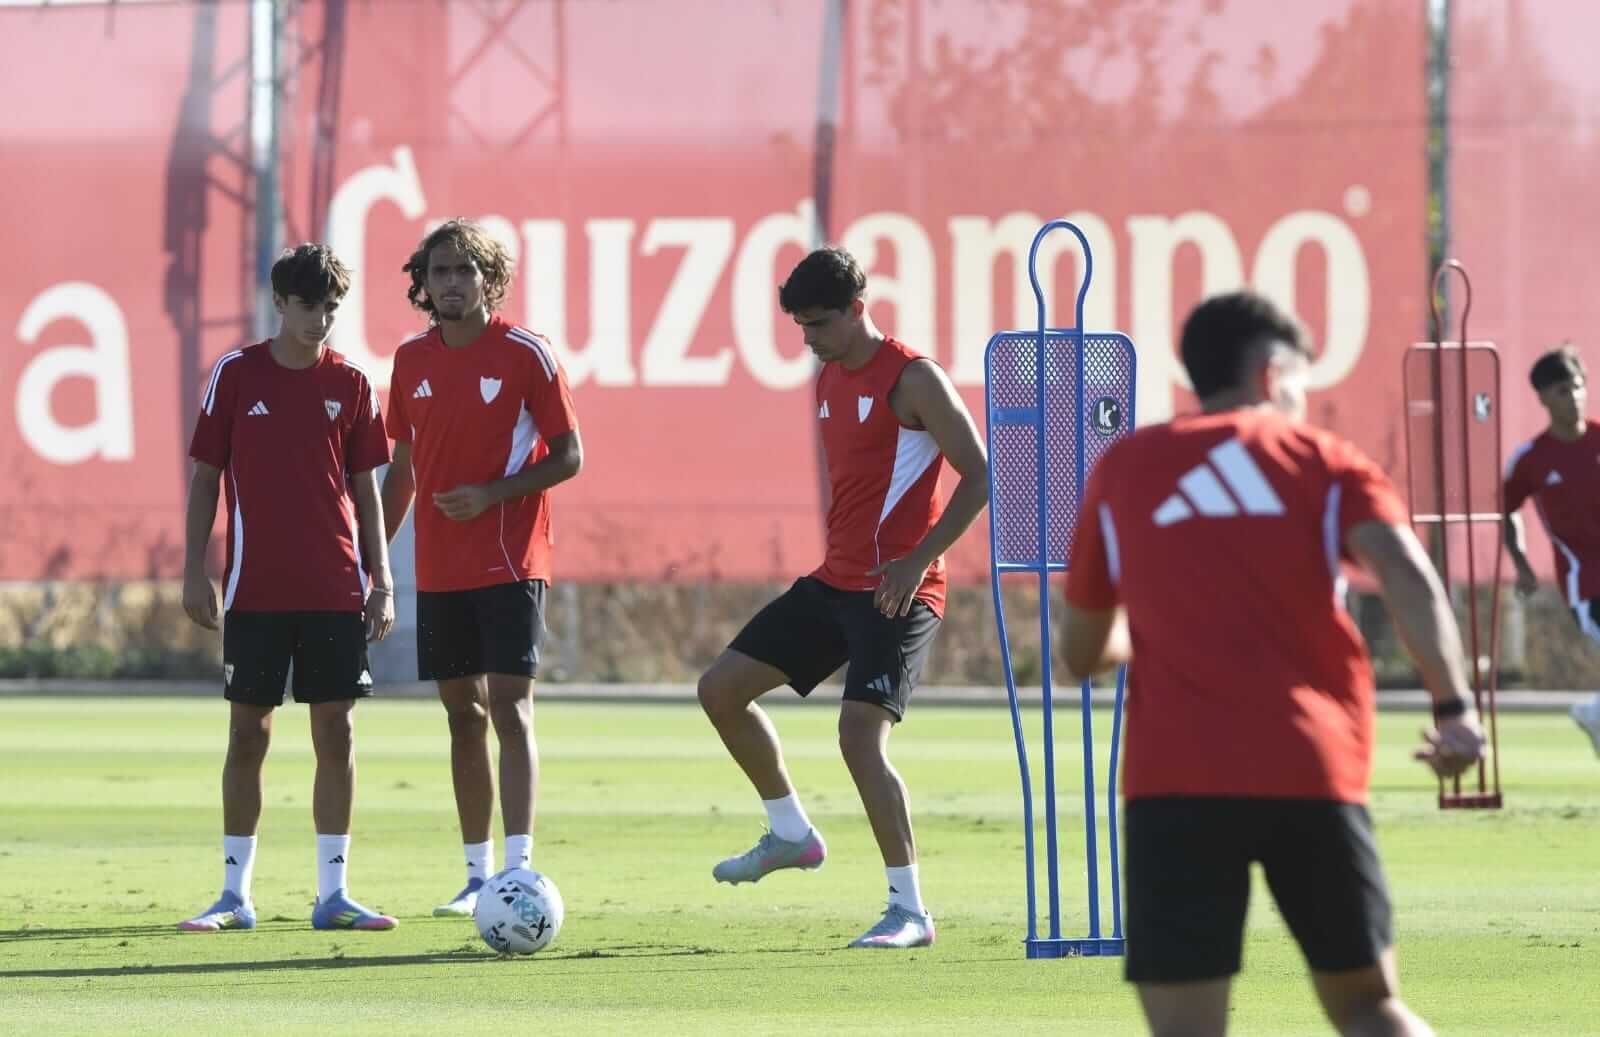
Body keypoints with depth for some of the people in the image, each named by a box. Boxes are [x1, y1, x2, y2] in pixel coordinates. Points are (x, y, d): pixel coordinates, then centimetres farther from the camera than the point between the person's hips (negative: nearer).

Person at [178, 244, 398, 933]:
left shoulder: (350, 384, 6)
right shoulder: (236, 375, 1)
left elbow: (365, 490, 10)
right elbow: (205, 477, 5)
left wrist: (381, 581, 5)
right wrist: (194, 573, -1)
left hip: (336, 591, 2)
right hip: (255, 588, -2)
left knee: (336, 731, 1)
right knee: (248, 733, 1)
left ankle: (333, 893, 6)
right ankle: (235, 894, 7)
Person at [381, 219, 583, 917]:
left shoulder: (525, 354, -7)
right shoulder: (413, 359, 9)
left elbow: (568, 457, -6)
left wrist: (493, 495, -19)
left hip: (509, 563, -5)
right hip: (438, 566, 5)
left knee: (509, 709, -12)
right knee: (463, 715, 10)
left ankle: (519, 868, -16)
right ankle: (477, 873, 16)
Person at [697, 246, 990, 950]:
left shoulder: (912, 379, -12)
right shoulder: (829, 379, 14)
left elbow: (979, 475, -15)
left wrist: (918, 559, -22)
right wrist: (839, 557, 20)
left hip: (898, 593, -9)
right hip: (835, 582, 9)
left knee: (860, 735, -20)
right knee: (720, 688, 9)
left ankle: (910, 912, -14)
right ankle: (792, 834, 25)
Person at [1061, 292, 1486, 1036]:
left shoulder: (1123, 470, 15)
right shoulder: (1323, 460, 10)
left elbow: (1083, 653, 23)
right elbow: (1406, 574, -9)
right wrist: (1454, 708, -9)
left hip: (1175, 777, 0)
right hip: (1313, 771, 0)